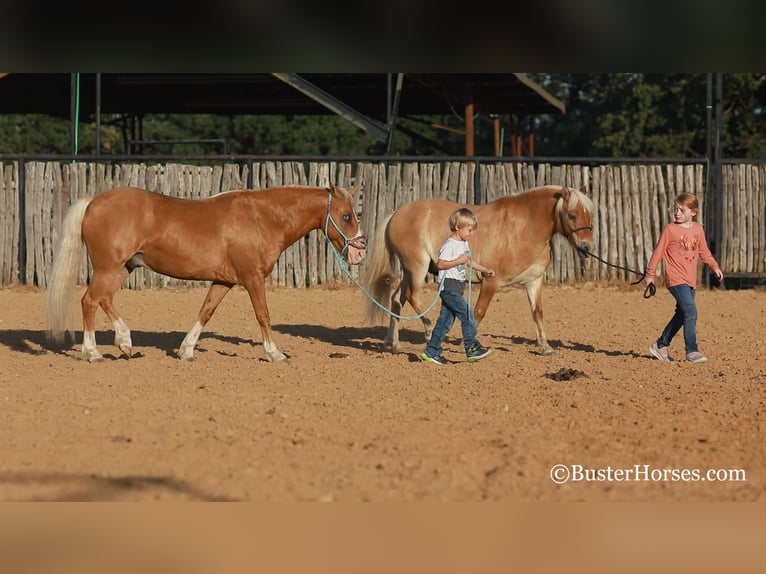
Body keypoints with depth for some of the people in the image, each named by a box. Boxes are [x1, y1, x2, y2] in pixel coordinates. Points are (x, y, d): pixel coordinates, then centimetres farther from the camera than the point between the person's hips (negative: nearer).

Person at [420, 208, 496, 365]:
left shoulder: (464, 244, 14)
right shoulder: (450, 245, -15)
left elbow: (469, 261, 27)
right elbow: (440, 264, -21)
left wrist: (484, 270, 19)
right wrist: (459, 261, -23)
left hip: (457, 287, 10)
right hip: (449, 286, -10)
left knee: (446, 320, 9)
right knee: (467, 315, -12)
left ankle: (431, 352, 12)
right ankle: (472, 349, -8)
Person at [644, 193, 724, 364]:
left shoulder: (698, 229, 9)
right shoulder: (670, 229, -6)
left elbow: (703, 252, 22)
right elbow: (658, 252, -2)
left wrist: (715, 267, 12)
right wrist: (650, 274, 0)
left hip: (690, 280, 6)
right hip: (676, 279, -6)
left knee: (681, 315, 12)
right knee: (691, 312, -17)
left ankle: (661, 345, 27)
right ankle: (691, 351, -15)